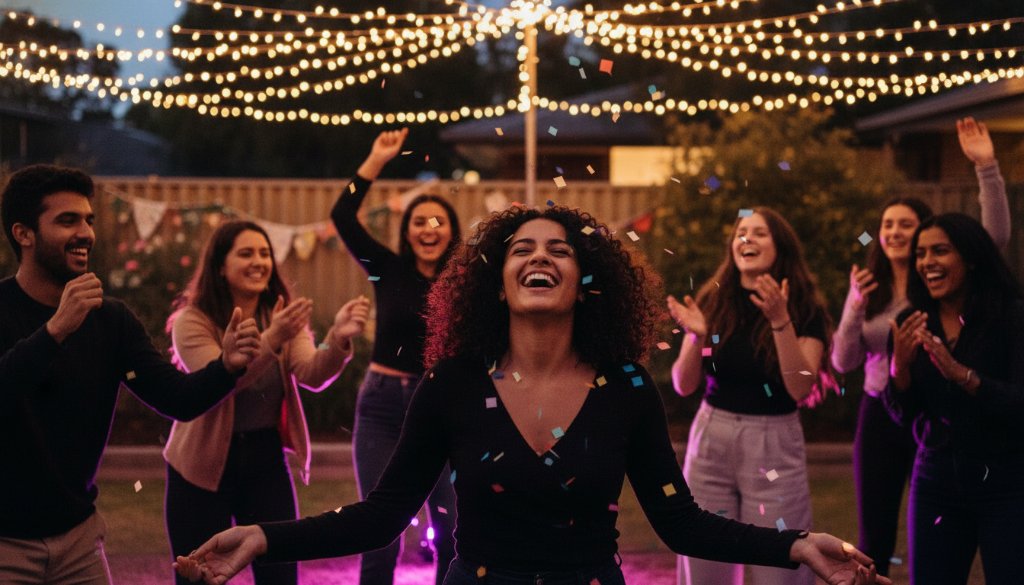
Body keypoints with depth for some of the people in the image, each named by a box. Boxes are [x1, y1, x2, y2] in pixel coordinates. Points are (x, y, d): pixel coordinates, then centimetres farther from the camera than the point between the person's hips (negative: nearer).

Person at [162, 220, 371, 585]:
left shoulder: (284, 315, 2)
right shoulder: (192, 321, -12)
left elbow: (312, 376, -14)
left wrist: (338, 339, -35)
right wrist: (271, 339, -43)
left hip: (266, 458, 4)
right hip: (203, 463, -4)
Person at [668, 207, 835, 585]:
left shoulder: (805, 309, -2)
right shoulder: (712, 300, 3)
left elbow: (801, 388, -14)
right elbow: (684, 385, 2)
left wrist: (780, 320, -23)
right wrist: (696, 337, -16)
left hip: (774, 445, -2)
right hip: (711, 441, 2)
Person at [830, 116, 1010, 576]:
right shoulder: (868, 290, 7)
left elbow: (997, 235, -16)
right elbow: (843, 363, 2)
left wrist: (987, 168, -25)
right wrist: (854, 308, -14)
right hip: (880, 417, 3)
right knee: (874, 541, 8)